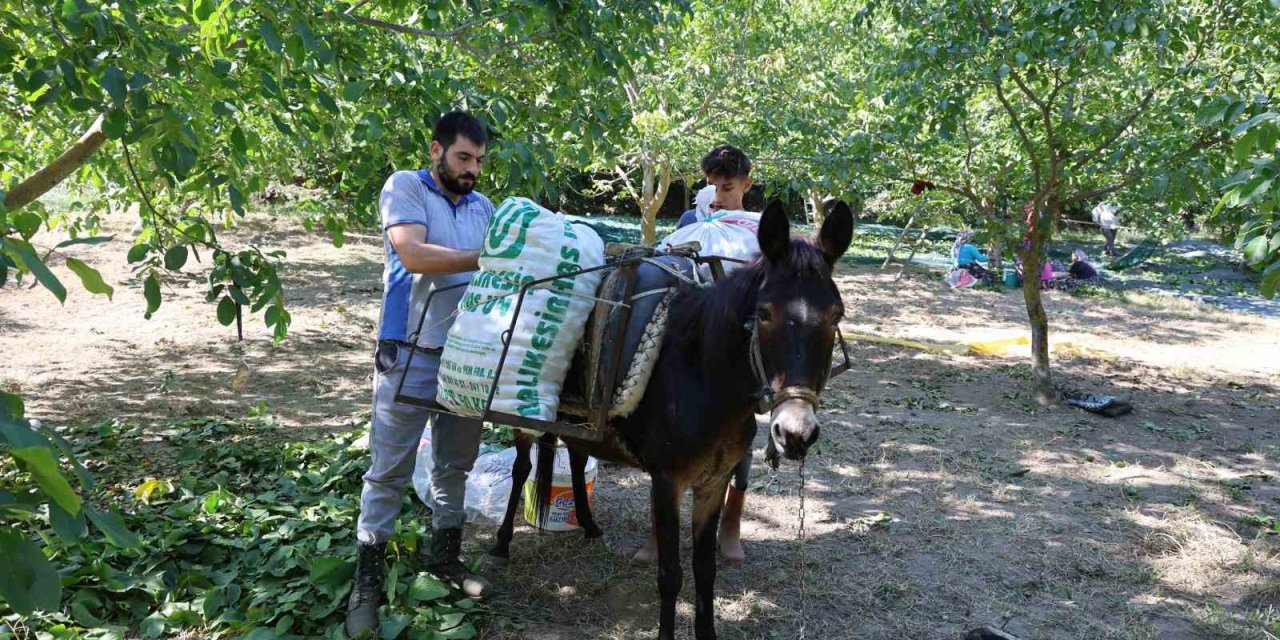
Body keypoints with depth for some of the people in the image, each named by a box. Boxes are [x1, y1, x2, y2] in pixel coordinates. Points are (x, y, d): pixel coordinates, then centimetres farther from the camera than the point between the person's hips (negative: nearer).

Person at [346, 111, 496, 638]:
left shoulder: (482, 206, 14)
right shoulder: (404, 187, -4)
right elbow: (414, 255, -18)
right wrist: (485, 258, -16)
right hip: (410, 353, -5)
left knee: (455, 464, 15)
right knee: (390, 471, 0)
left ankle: (444, 554, 31)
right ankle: (367, 579, 12)